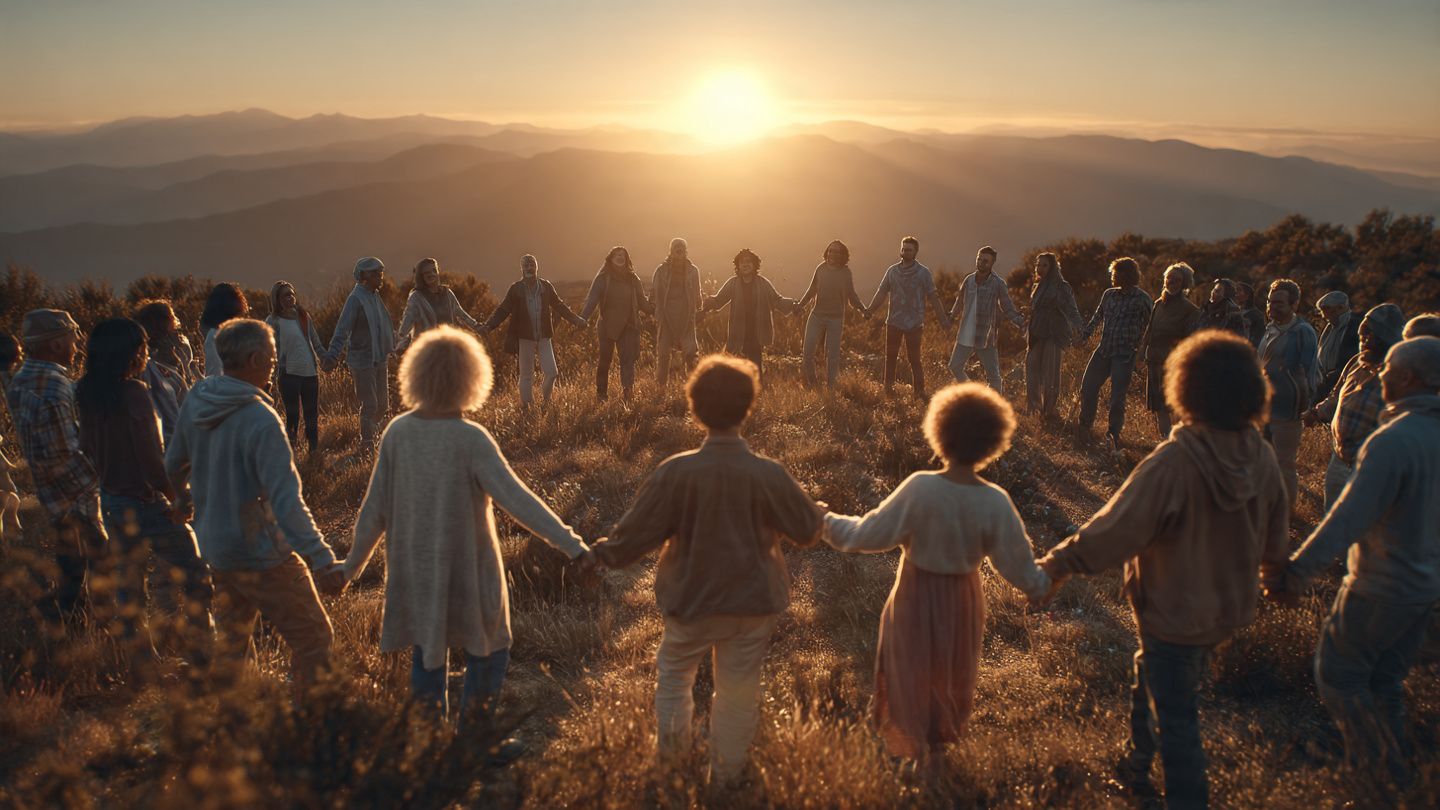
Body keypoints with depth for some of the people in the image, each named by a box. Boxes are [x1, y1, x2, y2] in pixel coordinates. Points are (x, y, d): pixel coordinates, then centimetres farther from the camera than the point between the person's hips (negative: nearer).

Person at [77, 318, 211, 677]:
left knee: (128, 583, 16)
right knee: (194, 578, 5)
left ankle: (141, 661, 24)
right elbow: (149, 455, -21)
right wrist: (176, 499, -13)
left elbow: (87, 446, 12)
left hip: (110, 501, 8)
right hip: (147, 500, -8)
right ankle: (194, 645, 7)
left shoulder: (87, 394, 2)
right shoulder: (134, 392, -20)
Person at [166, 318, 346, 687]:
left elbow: (174, 463, 17)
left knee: (230, 642, 23)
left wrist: (183, 500, 37)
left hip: (213, 546, 8)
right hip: (260, 553, -8)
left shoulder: (196, 400, 0)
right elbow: (286, 501, -30)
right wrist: (322, 559, -30)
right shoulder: (260, 421, -25)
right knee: (313, 637, 4)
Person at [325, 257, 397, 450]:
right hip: (363, 360, -8)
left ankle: (370, 436, 27)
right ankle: (367, 445, 7)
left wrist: (388, 352, 31)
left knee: (382, 405, 13)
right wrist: (334, 352, -33)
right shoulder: (355, 299, -15)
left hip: (380, 359, 8)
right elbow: (343, 329, -22)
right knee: (369, 405, -3)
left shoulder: (376, 296, 11)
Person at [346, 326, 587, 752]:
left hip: (414, 568, 5)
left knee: (427, 657, 20)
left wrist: (353, 563, 10)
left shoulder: (398, 433, -9)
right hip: (467, 570, -4)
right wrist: (571, 544, -22)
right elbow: (517, 500, -25)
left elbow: (375, 509, -3)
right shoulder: (472, 440, -22)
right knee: (488, 650, 17)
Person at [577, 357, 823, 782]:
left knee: (673, 675, 26)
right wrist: (820, 514, 19)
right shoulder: (768, 475, -19)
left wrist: (600, 555, 7)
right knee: (737, 692, 20)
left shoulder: (676, 472, -21)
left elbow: (636, 533, -13)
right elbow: (806, 530, -4)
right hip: (752, 604, 1)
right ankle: (726, 775, 38)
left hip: (691, 603, -1)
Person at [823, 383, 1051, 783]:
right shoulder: (995, 503, -19)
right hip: (963, 601, 2)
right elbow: (1017, 566, -10)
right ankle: (939, 747, 43)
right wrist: (1044, 583, 11)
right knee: (953, 673, 26)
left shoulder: (920, 488, -26)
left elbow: (871, 534, -18)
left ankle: (918, 742, 38)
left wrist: (829, 524, -2)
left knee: (913, 671, 22)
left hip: (917, 597, -2)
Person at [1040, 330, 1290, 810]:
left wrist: (1055, 566, -19)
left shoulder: (1175, 461, -29)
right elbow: (1275, 537, 7)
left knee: (1176, 719, 8)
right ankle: (1137, 767, 45)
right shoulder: (1262, 460, -8)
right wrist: (1275, 578, 28)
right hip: (1230, 608, 7)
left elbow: (1117, 527, -27)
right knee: (1150, 680, 27)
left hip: (1175, 613, -7)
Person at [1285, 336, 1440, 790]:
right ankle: (1394, 776, 32)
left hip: (1380, 590, -8)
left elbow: (1349, 518, -29)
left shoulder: (1394, 440, -26)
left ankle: (1377, 772, 14)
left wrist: (1299, 570, -25)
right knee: (1385, 682, 21)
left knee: (1338, 676, 8)